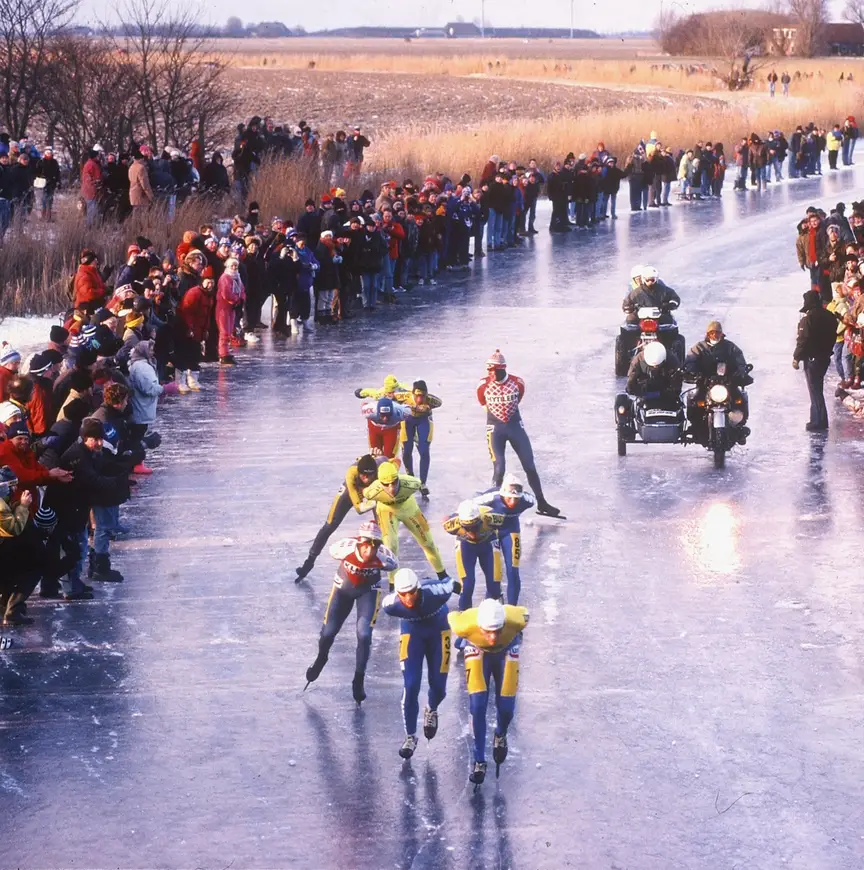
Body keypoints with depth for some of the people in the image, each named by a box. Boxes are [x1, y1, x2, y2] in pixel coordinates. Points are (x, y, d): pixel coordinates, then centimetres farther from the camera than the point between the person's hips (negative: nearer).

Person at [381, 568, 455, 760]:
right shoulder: (390, 605, -32)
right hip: (412, 633, 0)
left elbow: (449, 583, -16)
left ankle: (431, 710, 40)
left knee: (438, 686, 3)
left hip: (438, 631, 0)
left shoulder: (436, 593, -40)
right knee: (411, 687, -11)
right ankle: (410, 736, 6)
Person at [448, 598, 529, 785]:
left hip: (506, 650, 1)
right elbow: (451, 616, -17)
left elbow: (524, 612, -16)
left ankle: (501, 736, 35)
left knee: (506, 707, -1)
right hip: (477, 650, -1)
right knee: (477, 705, -12)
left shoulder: (515, 620, -42)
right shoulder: (465, 624, -42)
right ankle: (479, 761, 4)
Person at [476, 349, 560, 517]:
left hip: (515, 426, 2)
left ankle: (541, 503, 13)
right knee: (499, 469, -11)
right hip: (495, 429, -2)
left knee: (530, 465, 2)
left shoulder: (517, 383, -8)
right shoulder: (483, 386, -10)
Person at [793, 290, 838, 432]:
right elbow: (832, 336, 14)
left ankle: (818, 422, -3)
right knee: (818, 389, 17)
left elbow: (803, 340, -19)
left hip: (812, 358, -8)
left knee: (815, 390, -3)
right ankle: (818, 421, 21)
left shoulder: (808, 318, -18)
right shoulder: (829, 316, 6)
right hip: (825, 357, 8)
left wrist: (797, 357, -11)